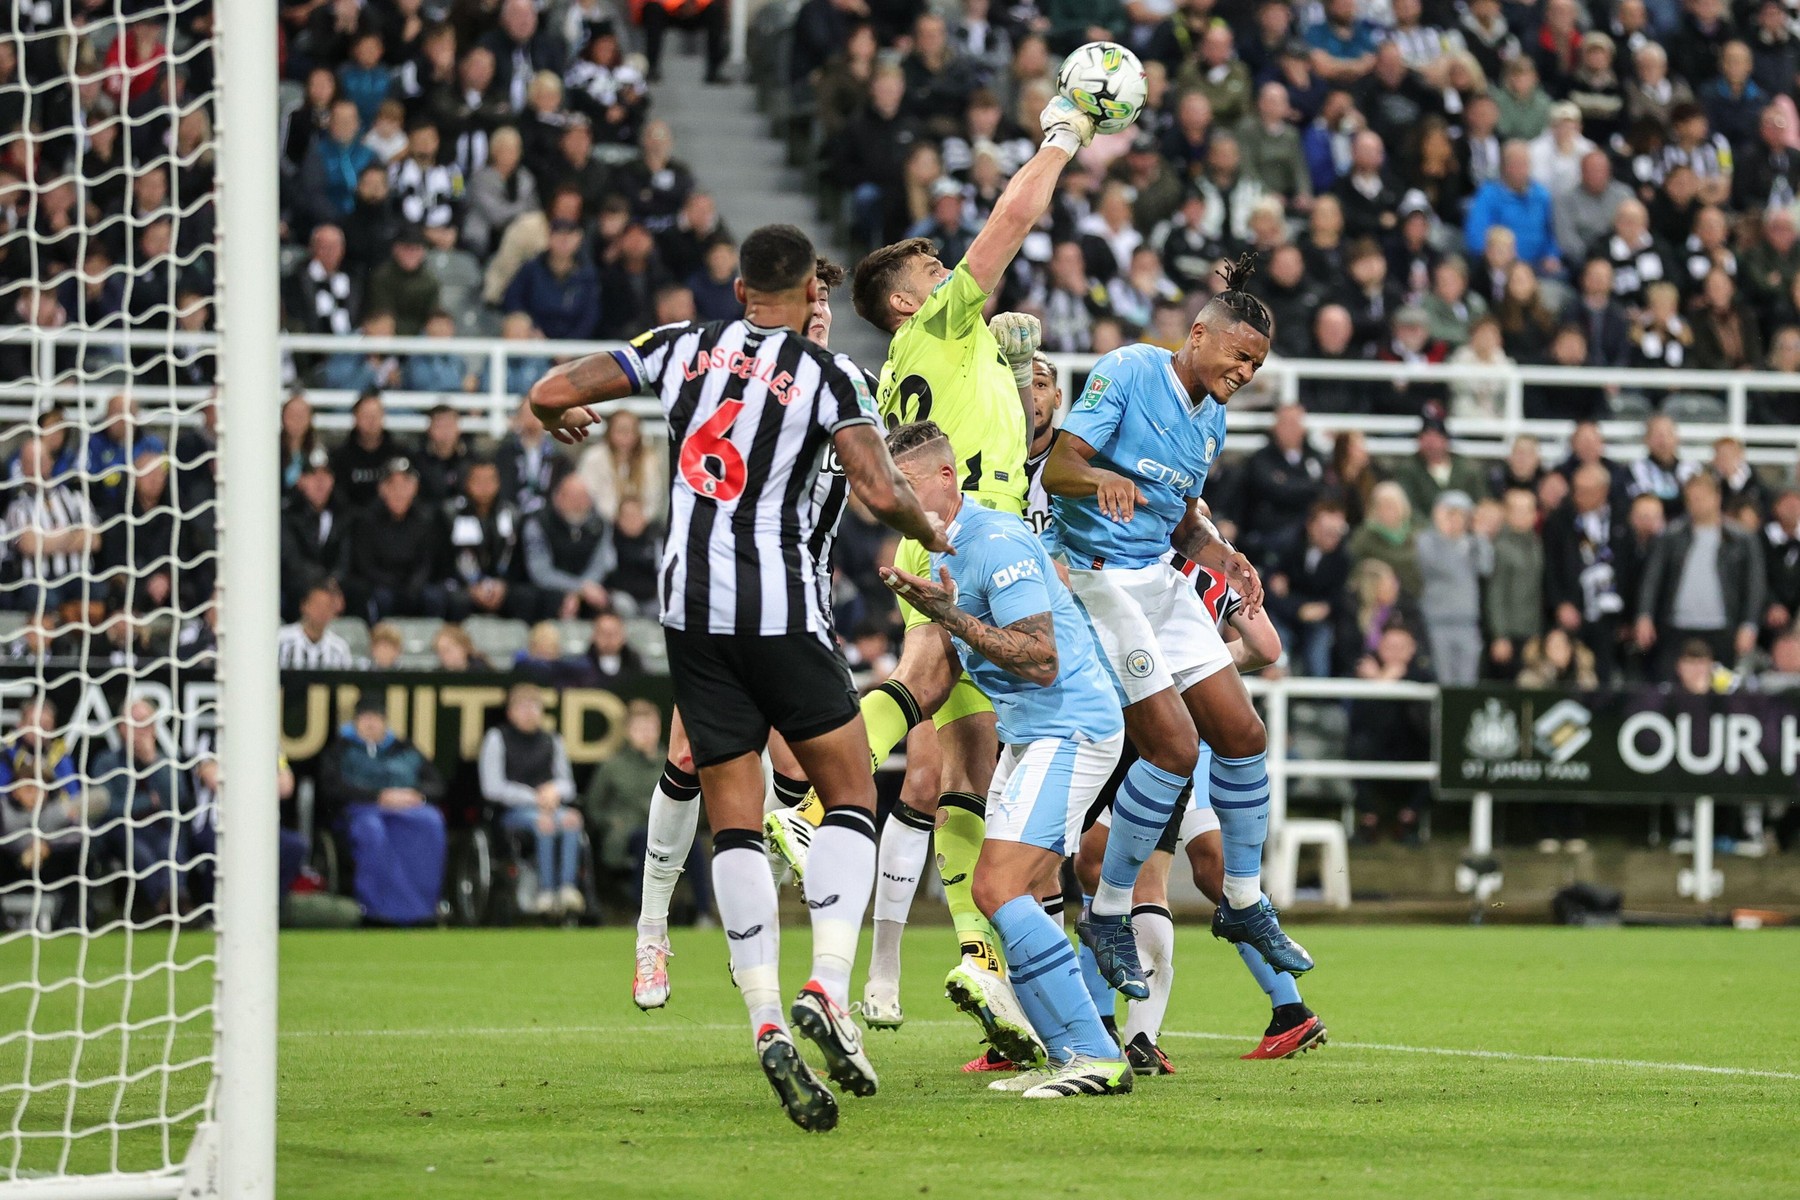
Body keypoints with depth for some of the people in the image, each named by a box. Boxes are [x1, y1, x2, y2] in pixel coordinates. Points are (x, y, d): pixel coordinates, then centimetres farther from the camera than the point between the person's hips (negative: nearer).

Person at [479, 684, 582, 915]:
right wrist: (533, 798, -10)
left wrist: (555, 790, -5)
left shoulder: (552, 741, 21)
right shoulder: (497, 738, 8)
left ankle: (568, 886, -43)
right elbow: (492, 788, -1)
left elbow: (568, 785, 20)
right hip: (512, 811, -4)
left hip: (549, 806, 4)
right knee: (544, 822, -37)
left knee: (572, 818, -32)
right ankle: (546, 891, -41)